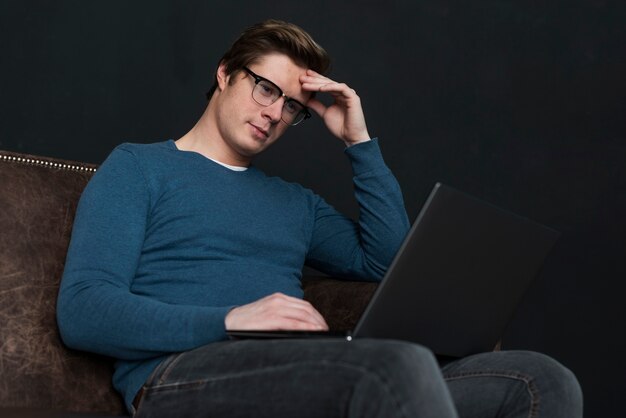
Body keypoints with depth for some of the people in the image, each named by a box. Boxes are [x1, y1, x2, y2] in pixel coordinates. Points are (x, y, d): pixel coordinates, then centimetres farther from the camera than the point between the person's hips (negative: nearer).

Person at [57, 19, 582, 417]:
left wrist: (360, 142, 20)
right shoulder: (137, 167, 12)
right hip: (184, 376, -6)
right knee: (401, 364, -37)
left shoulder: (294, 201, 31)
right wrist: (230, 320, -16)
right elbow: (82, 311, -2)